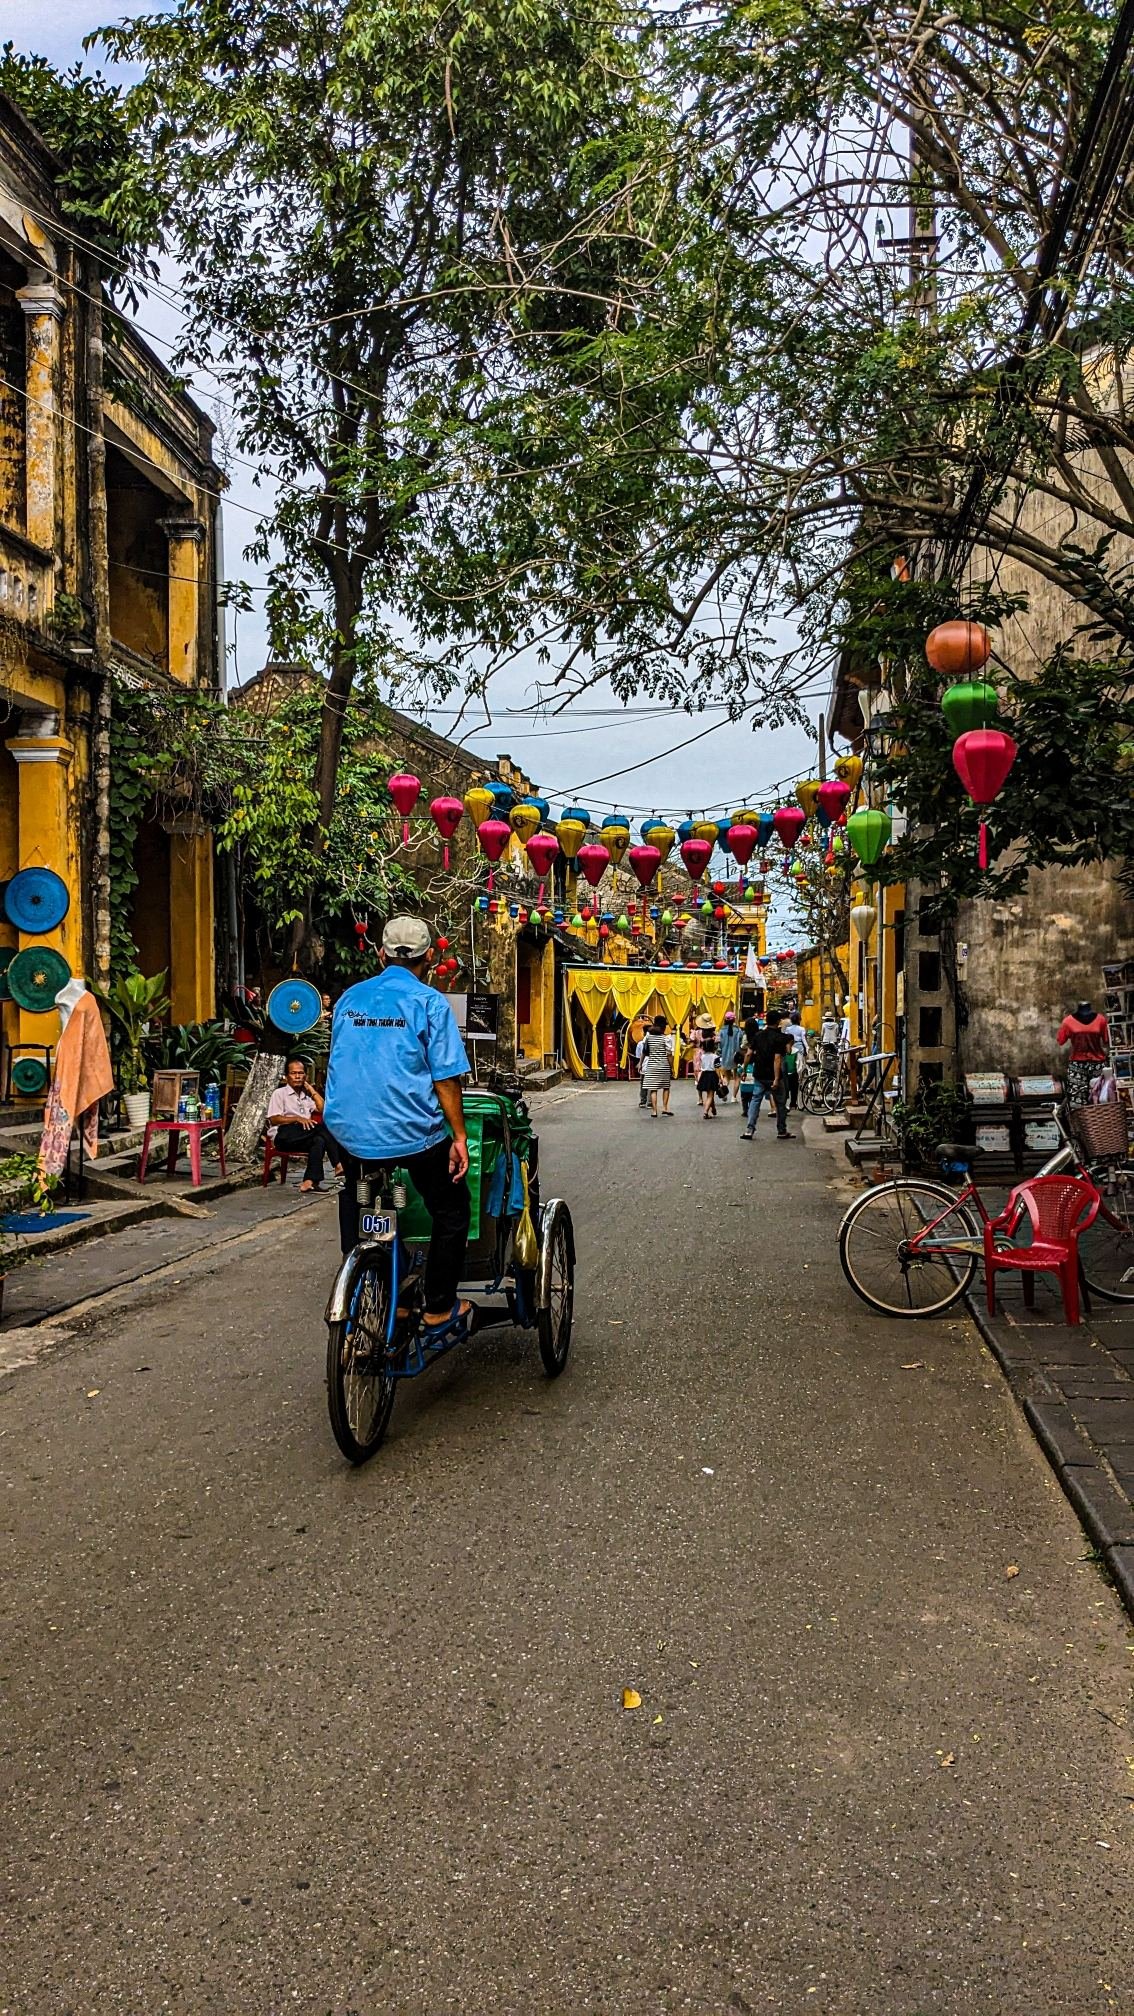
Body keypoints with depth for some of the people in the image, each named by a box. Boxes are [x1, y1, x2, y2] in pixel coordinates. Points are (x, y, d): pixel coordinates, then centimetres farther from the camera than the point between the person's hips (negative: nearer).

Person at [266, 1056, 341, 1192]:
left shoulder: (306, 1096, 26)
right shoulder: (279, 1093, 9)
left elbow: (323, 1109, 10)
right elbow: (273, 1119, -3)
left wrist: (310, 1088, 13)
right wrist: (297, 1119, -15)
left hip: (304, 1138, 5)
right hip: (284, 1136, -5)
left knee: (319, 1140, -32)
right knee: (323, 1127, -26)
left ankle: (310, 1181, -42)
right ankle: (338, 1165, -30)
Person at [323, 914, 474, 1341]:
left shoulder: (350, 998, 9)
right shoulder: (429, 1002, -6)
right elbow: (445, 1078, -9)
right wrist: (459, 1136, -4)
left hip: (349, 1130, 5)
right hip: (413, 1132, -5)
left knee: (354, 1198, 31)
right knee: (451, 1210, 14)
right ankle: (440, 1309, 14)